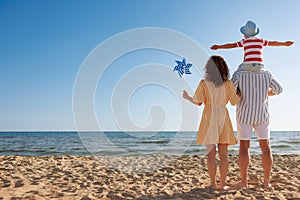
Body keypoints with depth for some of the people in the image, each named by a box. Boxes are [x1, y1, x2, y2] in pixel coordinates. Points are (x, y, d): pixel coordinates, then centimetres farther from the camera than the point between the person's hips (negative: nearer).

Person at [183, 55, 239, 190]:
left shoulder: (204, 83, -4)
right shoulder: (228, 83, 1)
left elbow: (198, 101, -7)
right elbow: (235, 101, 3)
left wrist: (187, 97, 12)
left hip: (209, 118, -1)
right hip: (223, 117, 2)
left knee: (211, 153, 3)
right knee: (223, 153, 6)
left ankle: (213, 183, 6)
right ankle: (222, 183, 9)